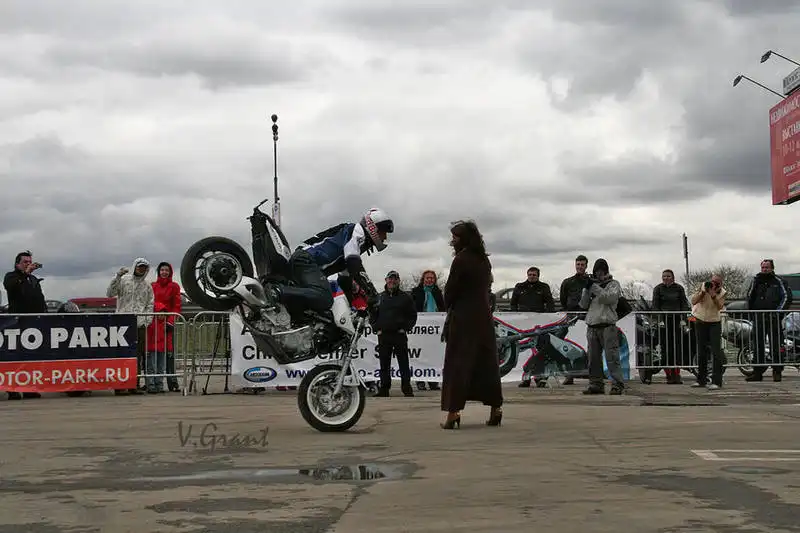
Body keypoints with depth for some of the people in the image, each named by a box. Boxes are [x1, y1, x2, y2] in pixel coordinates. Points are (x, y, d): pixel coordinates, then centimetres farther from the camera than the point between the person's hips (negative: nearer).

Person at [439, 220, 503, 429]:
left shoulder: (461, 260, -12)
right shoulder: (484, 261, 11)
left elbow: (450, 290, -11)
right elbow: (486, 287, 12)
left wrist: (449, 307, 9)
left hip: (463, 318, -7)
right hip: (484, 317, 7)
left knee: (456, 364, -3)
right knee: (487, 362, 11)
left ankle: (453, 413, -7)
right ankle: (495, 409, 14)